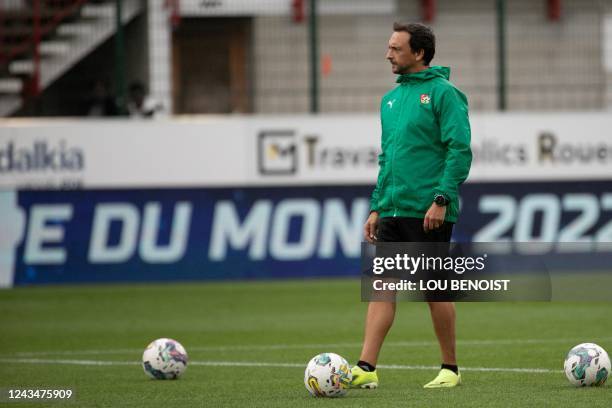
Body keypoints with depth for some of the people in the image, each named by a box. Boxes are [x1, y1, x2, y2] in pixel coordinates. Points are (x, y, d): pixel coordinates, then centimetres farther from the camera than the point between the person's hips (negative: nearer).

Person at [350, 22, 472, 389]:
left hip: (429, 212, -7)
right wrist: (376, 207, 16)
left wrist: (442, 199, -21)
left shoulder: (443, 93, -8)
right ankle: (366, 368, -7)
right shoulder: (391, 99, 16)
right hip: (393, 210, 7)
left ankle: (450, 369, 13)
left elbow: (460, 150, -14)